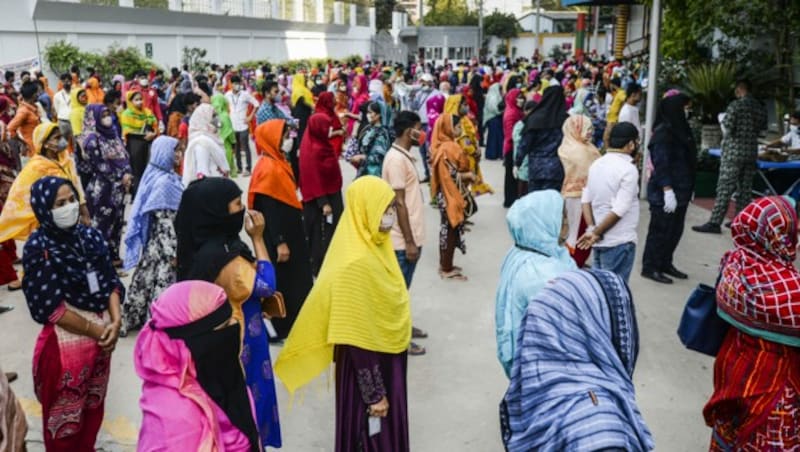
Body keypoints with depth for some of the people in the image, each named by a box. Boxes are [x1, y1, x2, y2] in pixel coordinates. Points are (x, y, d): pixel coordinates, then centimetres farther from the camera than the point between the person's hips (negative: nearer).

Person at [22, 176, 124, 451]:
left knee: (94, 407, 21)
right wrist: (96, 330, -14)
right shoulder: (38, 248, -15)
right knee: (64, 417, 11)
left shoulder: (91, 237, 0)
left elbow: (110, 282, 4)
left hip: (101, 337, 5)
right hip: (65, 342, -5)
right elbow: (50, 308, -17)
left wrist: (115, 322, -12)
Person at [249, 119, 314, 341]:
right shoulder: (268, 168, -19)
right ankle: (282, 330, 14)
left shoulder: (279, 162, 10)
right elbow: (268, 209, -22)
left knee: (295, 283, 17)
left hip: (289, 234, 10)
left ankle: (292, 326, 29)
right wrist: (279, 242, -23)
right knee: (282, 284, 1)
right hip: (278, 238, -10)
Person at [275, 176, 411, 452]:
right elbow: (356, 339, -24)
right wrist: (374, 393, -18)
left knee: (389, 428, 23)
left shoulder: (375, 246, 0)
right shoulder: (355, 264, -27)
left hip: (387, 357, 8)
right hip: (367, 365, -8)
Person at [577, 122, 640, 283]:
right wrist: (596, 233, -13)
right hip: (620, 242, -7)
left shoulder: (596, 164, 8)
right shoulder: (628, 169, -15)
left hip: (600, 241, 7)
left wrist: (592, 229, -3)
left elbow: (585, 200, 5)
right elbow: (619, 210, -20)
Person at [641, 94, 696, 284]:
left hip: (681, 190, 9)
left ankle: (665, 263, 27)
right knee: (660, 230, -1)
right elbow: (661, 164, -20)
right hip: (664, 192, -9)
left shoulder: (680, 129, 12)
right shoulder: (663, 132, -16)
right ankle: (650, 267, 10)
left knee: (676, 230, 15)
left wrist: (687, 189, 17)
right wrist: (668, 191, -23)